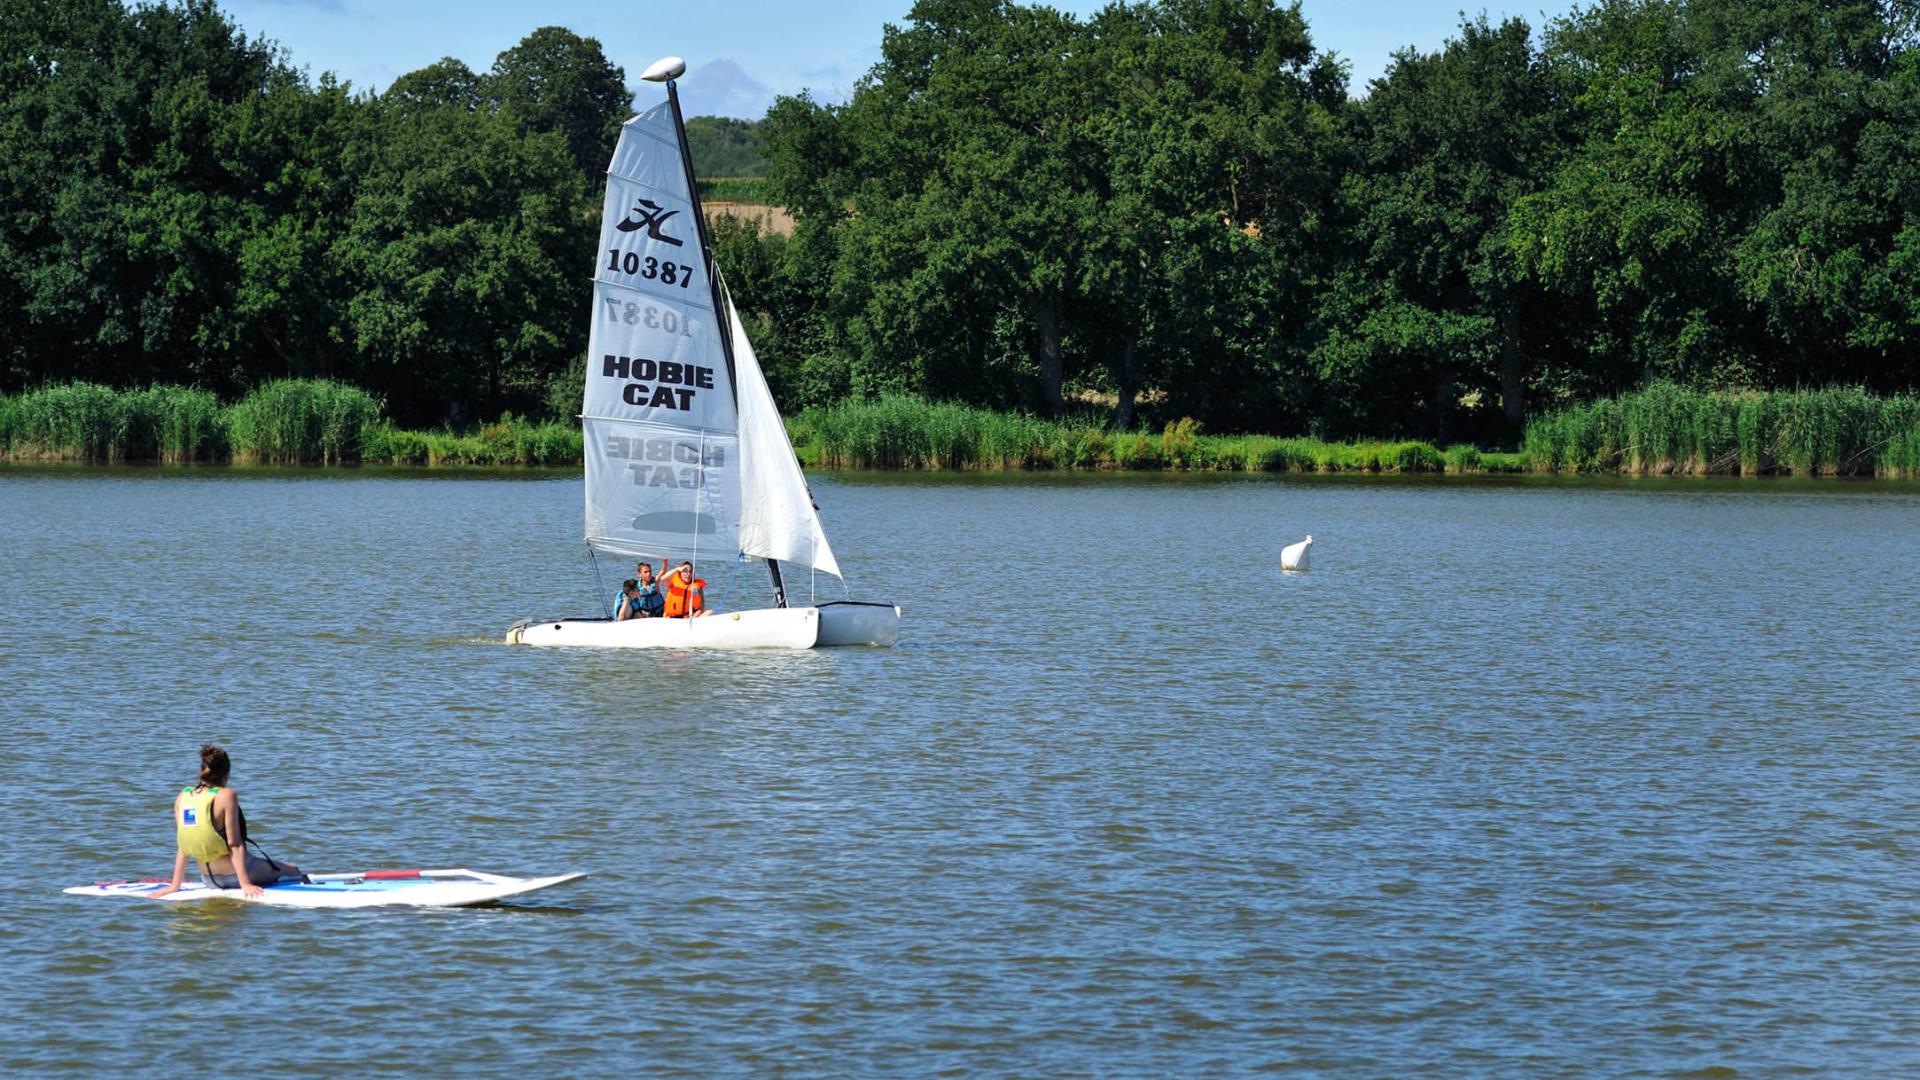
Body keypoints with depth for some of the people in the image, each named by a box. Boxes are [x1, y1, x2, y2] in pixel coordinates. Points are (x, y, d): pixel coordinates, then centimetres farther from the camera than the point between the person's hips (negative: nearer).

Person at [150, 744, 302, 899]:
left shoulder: (182, 797, -3)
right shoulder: (226, 796, -19)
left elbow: (182, 845, 1)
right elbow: (234, 844, -20)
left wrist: (175, 885, 6)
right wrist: (245, 884, -19)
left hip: (210, 880, 6)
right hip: (234, 874, -6)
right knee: (293, 870, 16)